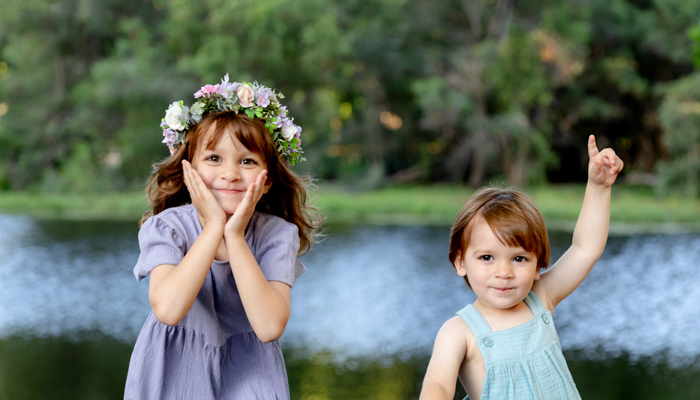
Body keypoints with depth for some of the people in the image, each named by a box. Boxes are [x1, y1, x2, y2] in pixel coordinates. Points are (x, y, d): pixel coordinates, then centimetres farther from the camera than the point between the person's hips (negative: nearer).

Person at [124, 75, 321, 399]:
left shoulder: (278, 235, -12)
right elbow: (168, 310, -30)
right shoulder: (165, 228, -13)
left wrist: (234, 236, -25)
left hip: (246, 372, -1)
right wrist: (214, 227, -26)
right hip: (177, 368, 1)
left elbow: (269, 327, -25)